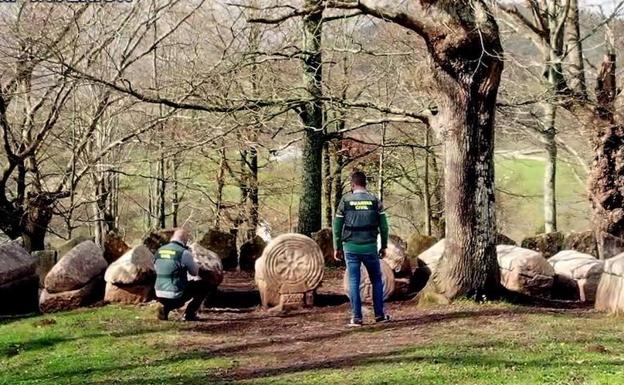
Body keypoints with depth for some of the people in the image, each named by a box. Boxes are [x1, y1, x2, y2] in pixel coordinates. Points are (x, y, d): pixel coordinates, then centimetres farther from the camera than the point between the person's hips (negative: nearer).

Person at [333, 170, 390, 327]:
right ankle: (379, 314, 14)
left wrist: (337, 248, 8)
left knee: (354, 282, 4)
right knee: (376, 280, 15)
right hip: (370, 248, 1)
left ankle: (357, 317, 2)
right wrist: (384, 246, 11)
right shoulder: (374, 200, 1)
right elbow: (383, 226, 2)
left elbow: (337, 226, 0)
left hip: (351, 248, -1)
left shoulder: (345, 200, -1)